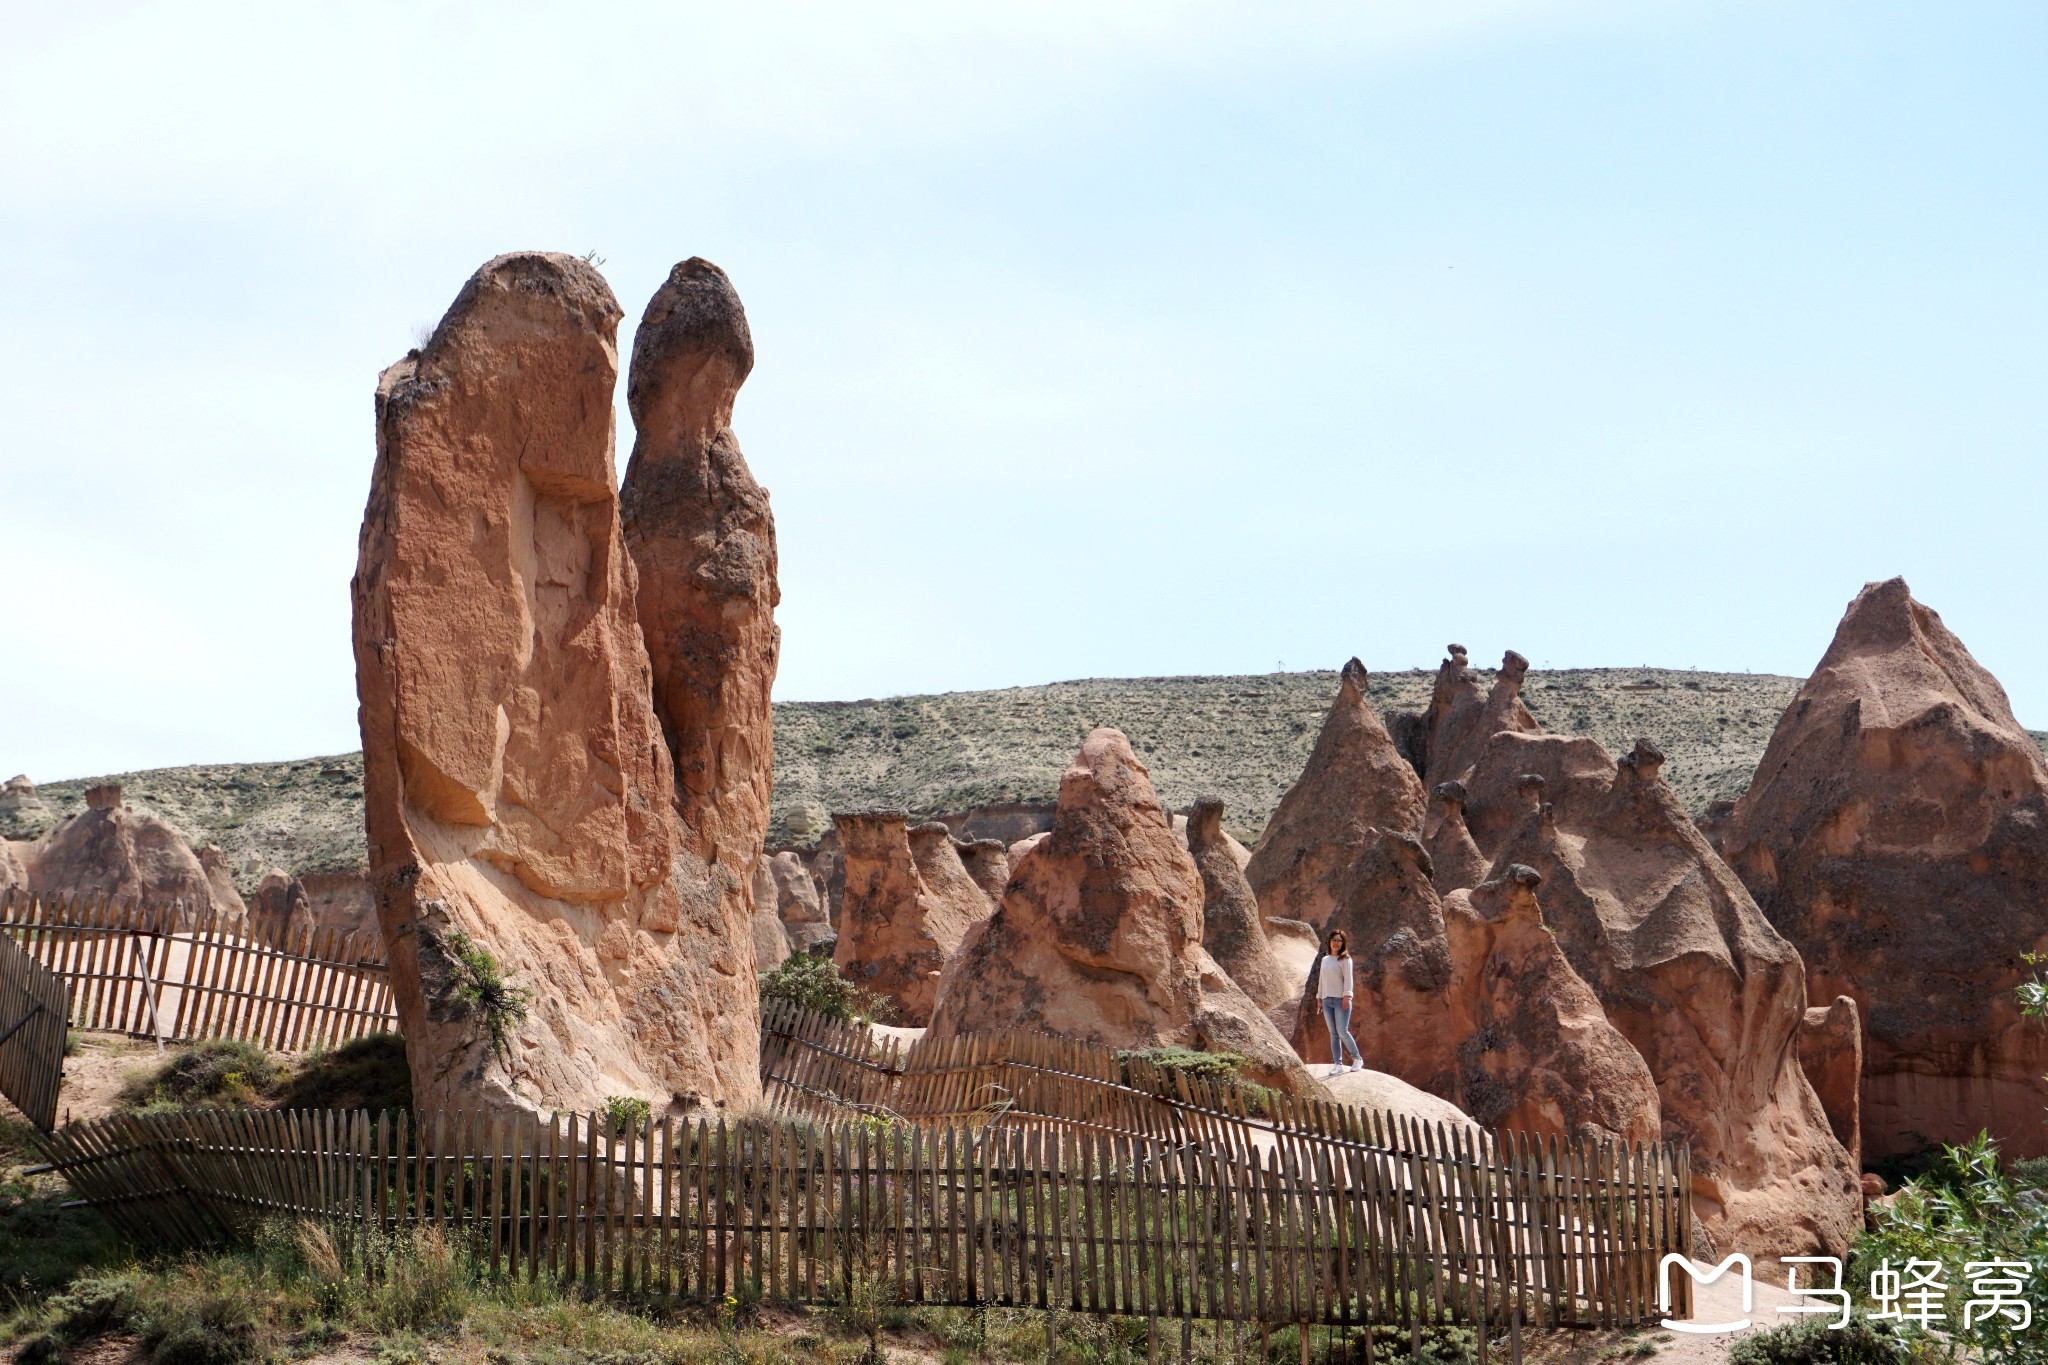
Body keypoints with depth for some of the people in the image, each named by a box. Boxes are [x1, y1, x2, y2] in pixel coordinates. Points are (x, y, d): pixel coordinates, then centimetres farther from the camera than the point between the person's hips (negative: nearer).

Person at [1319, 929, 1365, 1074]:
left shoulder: (1345, 959, 0)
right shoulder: (1325, 959, 17)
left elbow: (1348, 978, -7)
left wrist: (1346, 997, -15)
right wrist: (1319, 997, 16)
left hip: (1341, 999, -5)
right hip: (1327, 1000, 6)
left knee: (1342, 1031, -11)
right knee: (1333, 1034, 3)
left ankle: (1357, 1059, 4)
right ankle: (1338, 1064, 3)